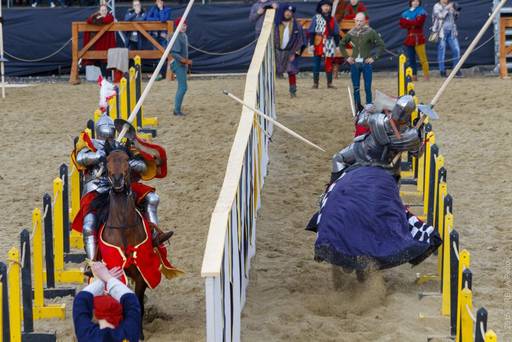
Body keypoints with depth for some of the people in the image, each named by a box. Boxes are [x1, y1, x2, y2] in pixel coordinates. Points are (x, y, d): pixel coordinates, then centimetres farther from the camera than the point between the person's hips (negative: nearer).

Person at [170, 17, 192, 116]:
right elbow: (174, 53, -22)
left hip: (183, 65, 9)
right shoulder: (176, 37, -17)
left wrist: (187, 62, 15)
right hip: (179, 65, -9)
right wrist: (185, 61, -27)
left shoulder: (184, 36, 11)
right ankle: (177, 110, -7)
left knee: (181, 87, 12)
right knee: (183, 87, -11)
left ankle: (177, 109, 19)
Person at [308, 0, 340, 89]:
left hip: (329, 45, 3)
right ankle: (315, 83, 4)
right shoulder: (316, 18, 1)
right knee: (316, 64, 0)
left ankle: (329, 83, 10)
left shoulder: (332, 19, 11)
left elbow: (336, 33, 13)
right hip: (318, 44, -3)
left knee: (329, 64, 4)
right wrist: (311, 44, -9)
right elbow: (312, 32, -2)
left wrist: (337, 44, 8)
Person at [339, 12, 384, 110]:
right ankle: (358, 108, 13)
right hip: (354, 64, 3)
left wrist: (374, 57, -8)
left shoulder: (370, 32, -6)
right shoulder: (351, 33, 4)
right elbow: (342, 44, 17)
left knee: (367, 88, -3)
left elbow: (381, 45, -4)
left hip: (366, 63, -3)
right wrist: (347, 57, 9)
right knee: (356, 88, 6)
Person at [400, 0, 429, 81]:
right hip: (409, 38, 5)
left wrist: (406, 22, -7)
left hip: (418, 38, -5)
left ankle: (426, 76, -8)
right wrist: (412, 24, -12)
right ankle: (414, 76, 10)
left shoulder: (421, 11, 0)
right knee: (411, 58, 5)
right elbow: (402, 24, 4)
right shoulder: (406, 13, 15)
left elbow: (418, 22, -15)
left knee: (422, 57, -8)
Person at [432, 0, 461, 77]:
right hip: (441, 31, -5)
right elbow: (440, 15, -18)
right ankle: (442, 71, 5)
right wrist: (447, 8, -18)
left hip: (451, 31, 5)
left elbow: (455, 18, 18)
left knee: (456, 50, -2)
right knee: (442, 51, -1)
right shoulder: (437, 6, 0)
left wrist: (456, 11, 1)